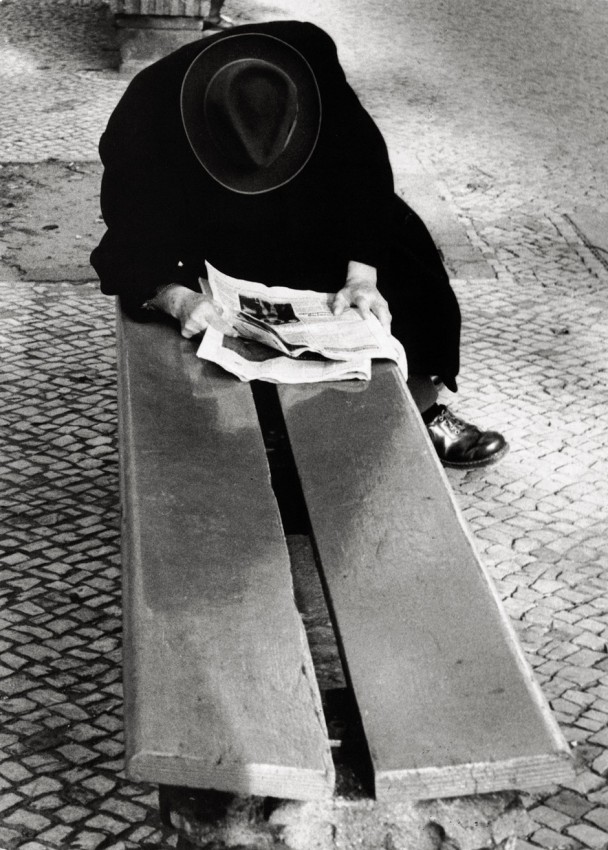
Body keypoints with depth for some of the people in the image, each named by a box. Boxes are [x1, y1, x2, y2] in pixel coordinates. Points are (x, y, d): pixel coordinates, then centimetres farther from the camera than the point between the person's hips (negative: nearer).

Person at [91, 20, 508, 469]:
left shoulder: (311, 59, -31)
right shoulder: (144, 117, -35)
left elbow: (363, 164, -23)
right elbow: (131, 245, -29)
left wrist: (361, 276, -32)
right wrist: (177, 298, -50)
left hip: (307, 223, 2)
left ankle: (422, 416, 16)